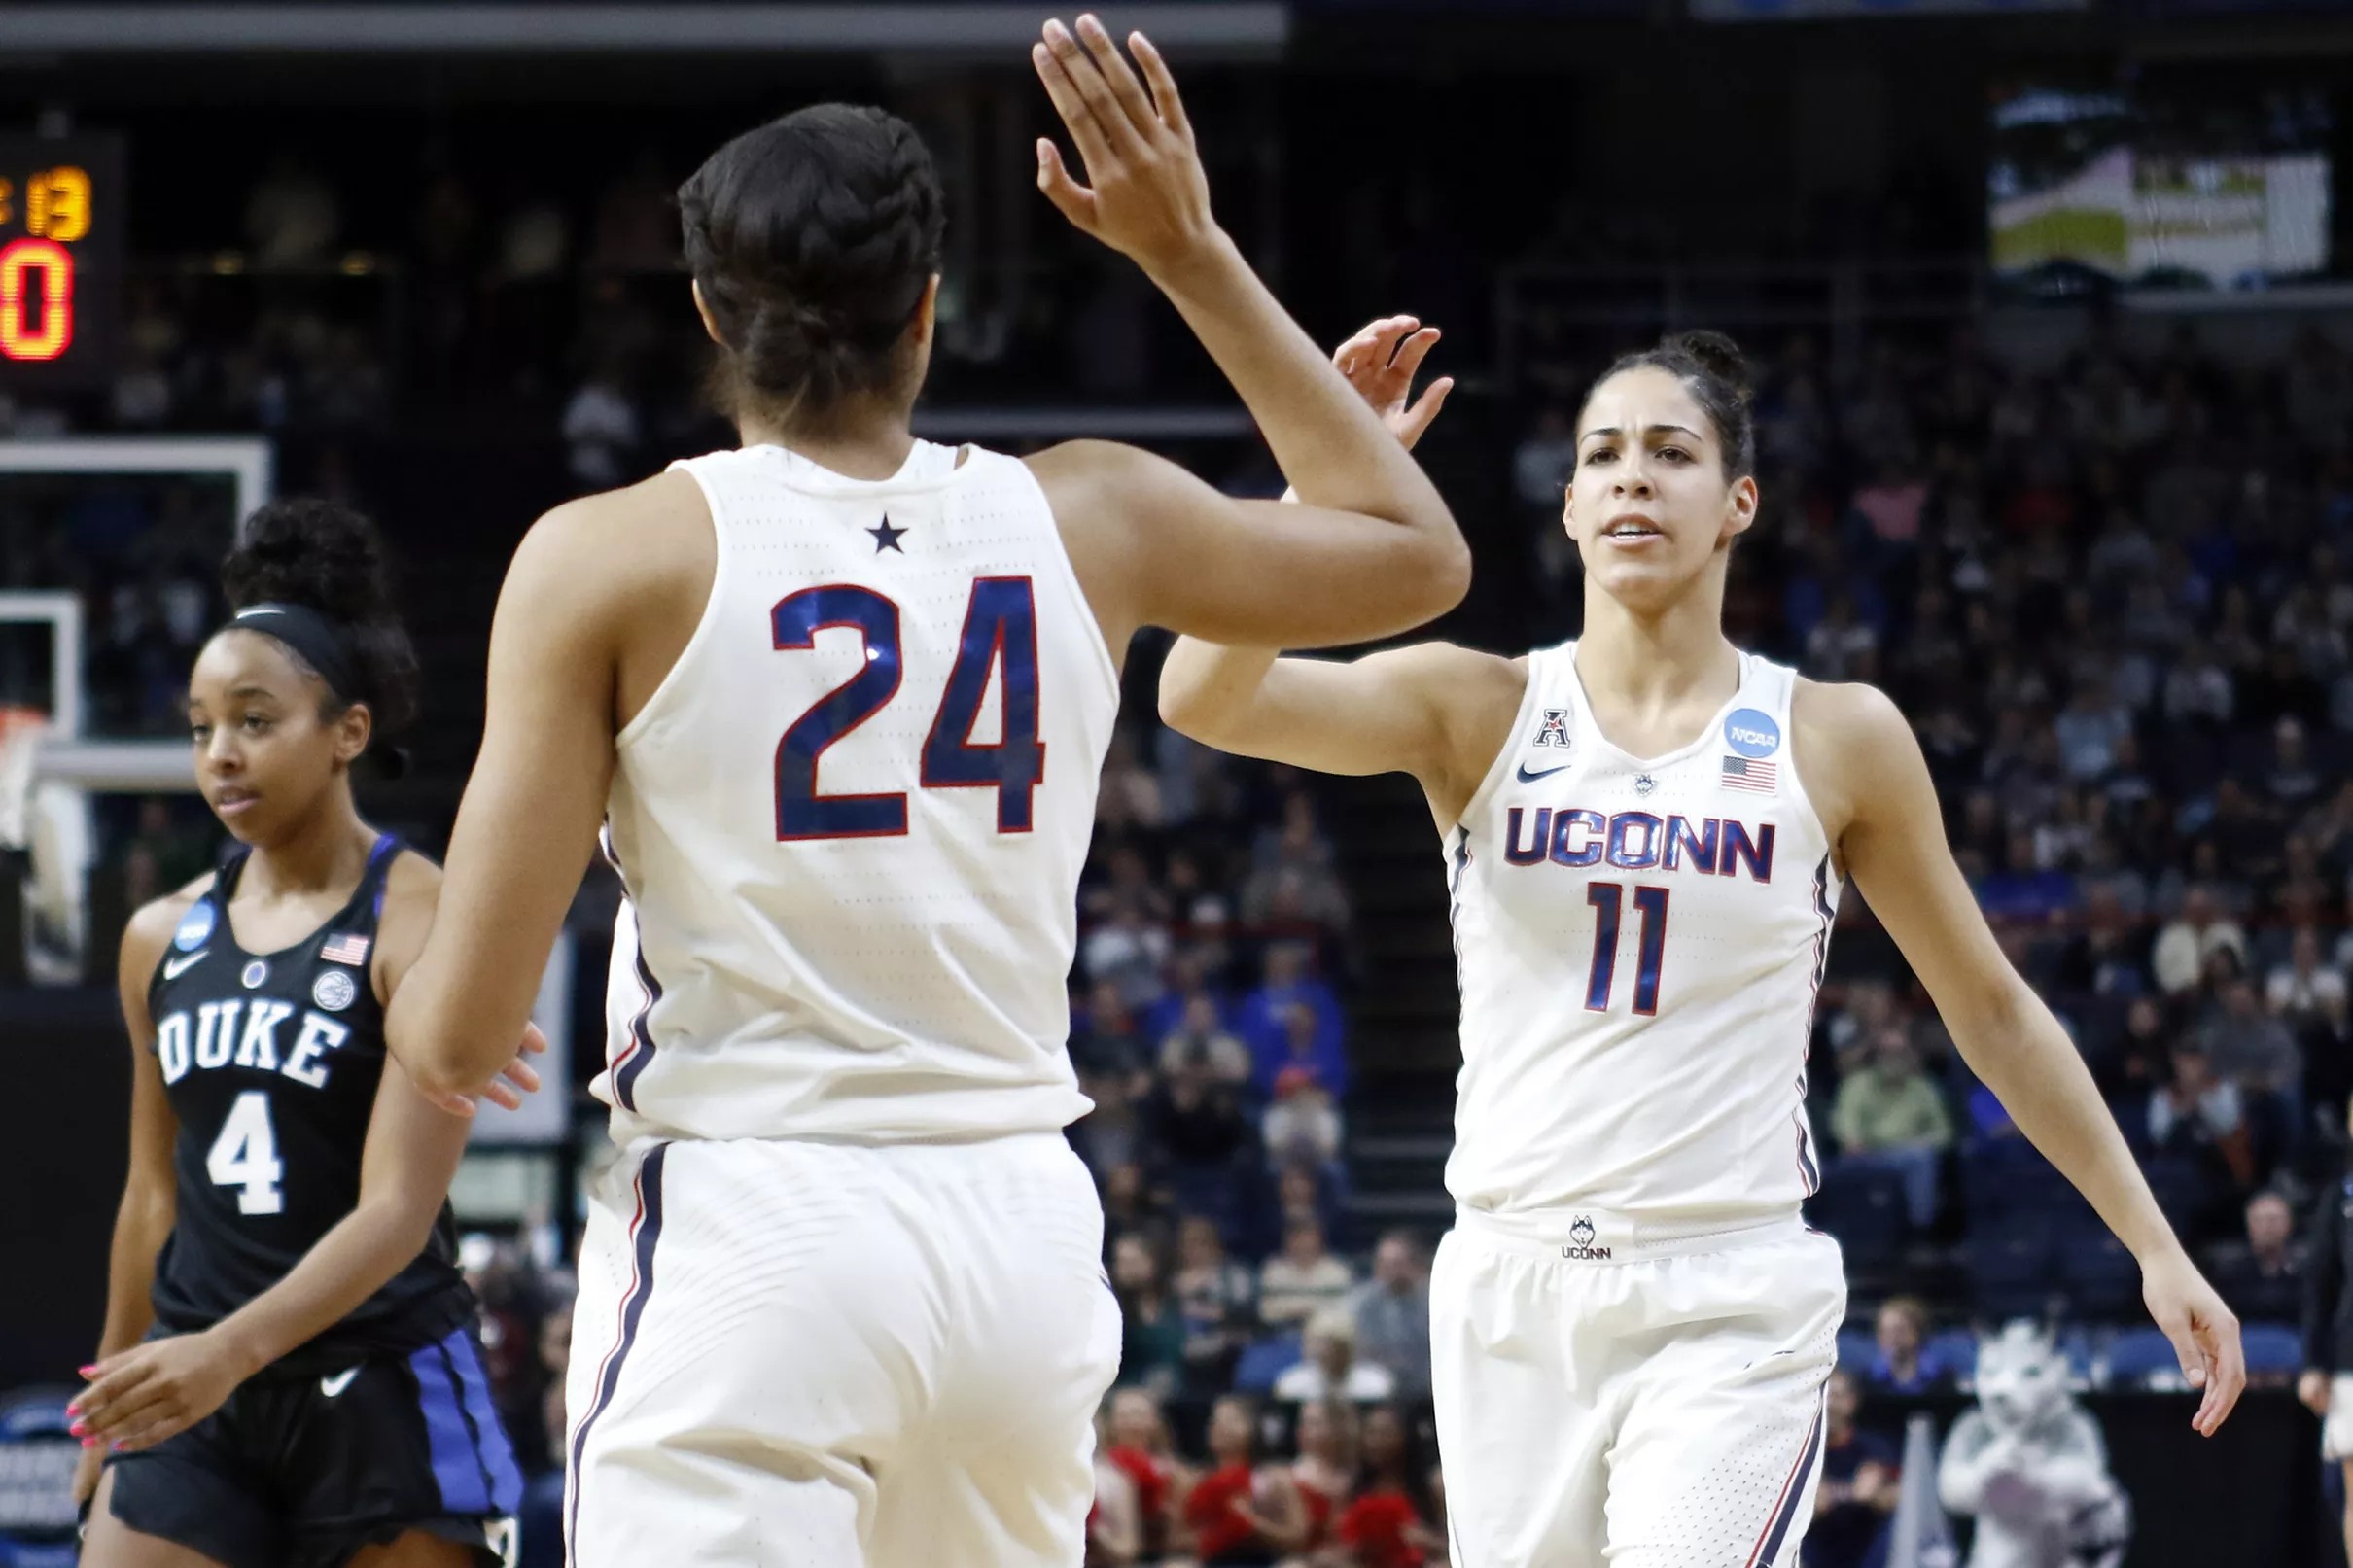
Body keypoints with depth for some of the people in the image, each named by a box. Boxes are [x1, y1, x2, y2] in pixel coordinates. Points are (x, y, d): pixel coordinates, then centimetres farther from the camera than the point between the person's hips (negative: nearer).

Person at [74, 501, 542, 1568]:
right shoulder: (163, 940, 9)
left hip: (382, 1388, -5)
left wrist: (231, 1350, -31)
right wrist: (114, 1398, 22)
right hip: (195, 1400, 5)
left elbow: (399, 1210, -18)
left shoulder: (423, 923, -9)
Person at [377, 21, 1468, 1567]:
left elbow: (463, 1035, -6)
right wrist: (1193, 254, 24)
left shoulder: (612, 560, -5)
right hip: (1018, 1228, 5)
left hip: (748, 1230, -4)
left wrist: (414, 1012, 19)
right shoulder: (1087, 520, 5)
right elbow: (1420, 556, 24)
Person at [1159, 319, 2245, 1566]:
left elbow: (1992, 1015, 11)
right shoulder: (1477, 712, 3)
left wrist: (2156, 1247, 9)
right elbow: (1203, 697, -12)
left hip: (1731, 1310, -2)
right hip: (1510, 1295, 2)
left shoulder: (1834, 740, 2)